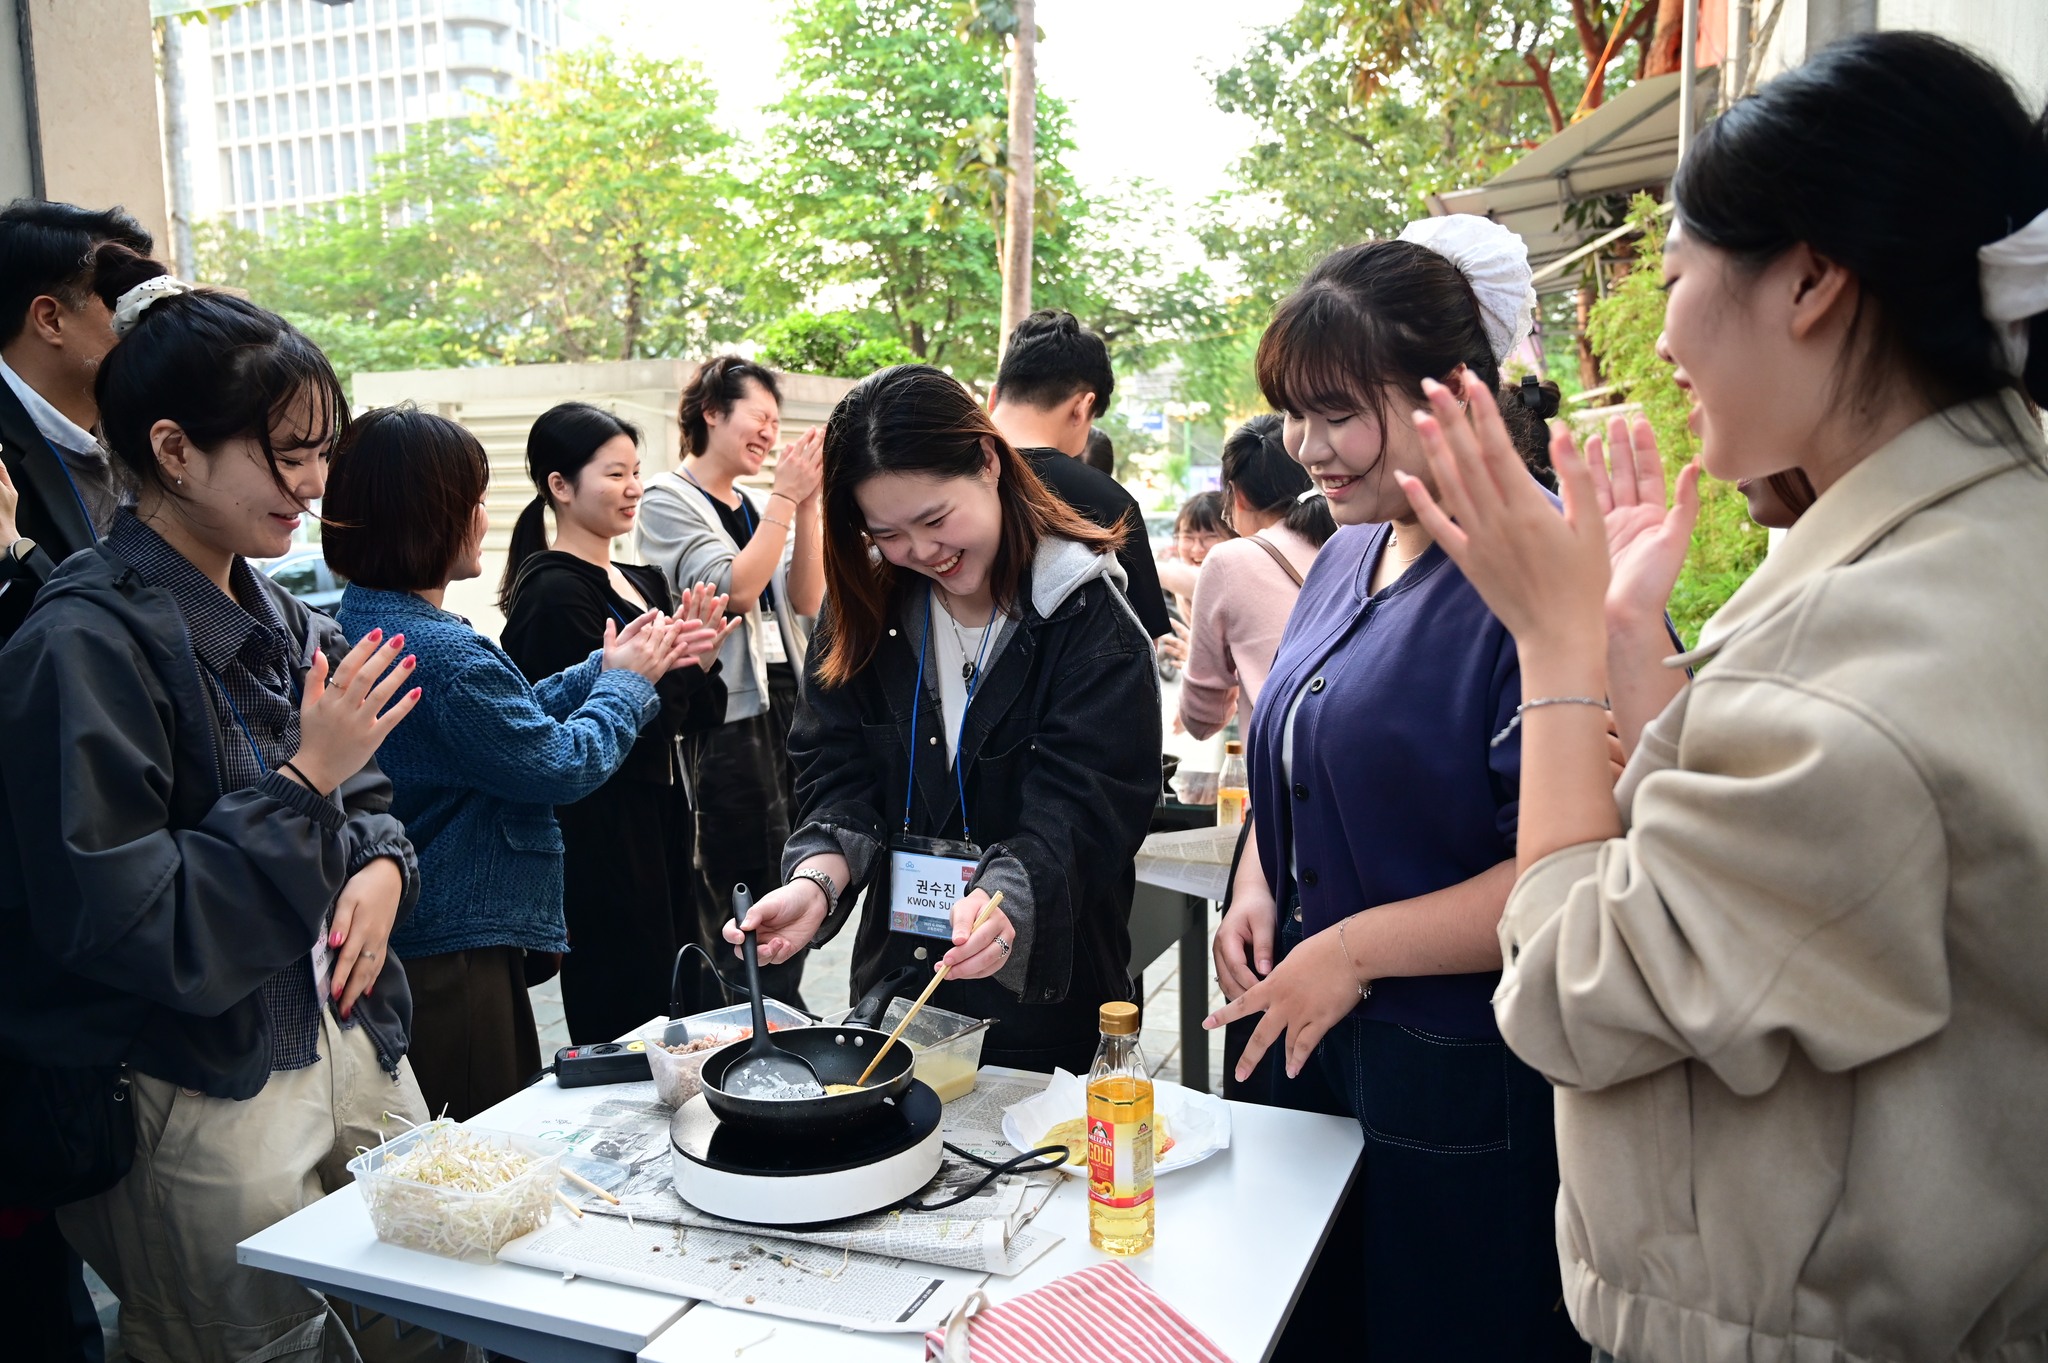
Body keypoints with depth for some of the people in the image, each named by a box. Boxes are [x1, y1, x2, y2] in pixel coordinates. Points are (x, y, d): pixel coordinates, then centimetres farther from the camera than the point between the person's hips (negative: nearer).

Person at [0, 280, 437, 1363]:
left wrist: (383, 868, -4)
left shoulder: (273, 618, 8)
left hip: (352, 1047, 8)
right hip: (201, 1102, -7)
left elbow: (365, 804, 17)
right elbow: (133, 931, -23)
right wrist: (305, 781, -23)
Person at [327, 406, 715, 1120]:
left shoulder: (357, 619, 6)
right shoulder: (443, 653, -27)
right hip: (452, 955, -10)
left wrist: (603, 668, 12)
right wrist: (624, 681, 0)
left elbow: (513, 717, 14)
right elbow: (563, 762, -15)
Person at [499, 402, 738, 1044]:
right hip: (598, 838, -8)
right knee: (627, 1019, 2)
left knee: (677, 999, 16)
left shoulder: (644, 582, 11)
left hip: (659, 817, 9)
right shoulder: (553, 593, -14)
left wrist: (699, 661, -5)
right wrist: (673, 662, -16)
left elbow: (694, 717, 13)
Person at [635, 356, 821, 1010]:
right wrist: (784, 497, -13)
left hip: (786, 706, 7)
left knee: (789, 884, 13)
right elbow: (735, 589, -17)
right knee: (749, 891, -2)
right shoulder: (669, 501, -5)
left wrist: (806, 503, -4)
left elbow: (807, 599, 4)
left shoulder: (760, 506, 14)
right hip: (726, 717, -7)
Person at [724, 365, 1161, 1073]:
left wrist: (1002, 903, -40)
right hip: (894, 976, 4)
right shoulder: (866, 607, -1)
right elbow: (838, 775, -4)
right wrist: (816, 880, -23)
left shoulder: (1089, 617, -14)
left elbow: (1079, 807, -22)